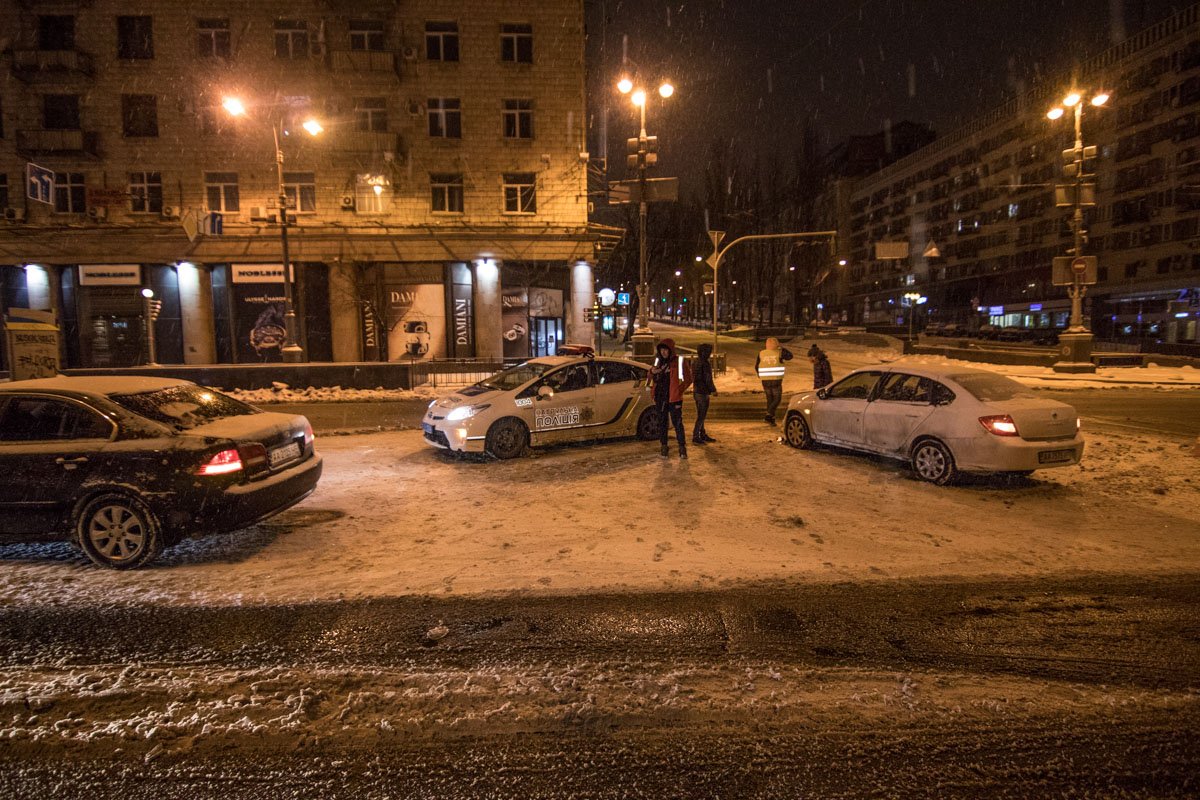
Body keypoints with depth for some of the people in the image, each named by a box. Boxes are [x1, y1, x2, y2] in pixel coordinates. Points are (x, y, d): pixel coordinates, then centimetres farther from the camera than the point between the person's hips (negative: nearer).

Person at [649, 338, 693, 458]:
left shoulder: (680, 361, -4)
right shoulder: (658, 361, 12)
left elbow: (688, 379, -3)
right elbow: (653, 379, 21)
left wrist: (679, 391, -8)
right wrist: (652, 372, 0)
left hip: (674, 398, -5)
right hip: (660, 398, 5)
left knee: (677, 423, -5)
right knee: (662, 423, 9)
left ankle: (682, 448, 1)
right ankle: (664, 447, 16)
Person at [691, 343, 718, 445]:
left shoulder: (697, 362, 11)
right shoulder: (705, 363, -17)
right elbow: (708, 379, -18)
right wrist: (713, 390, -4)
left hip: (696, 391, 9)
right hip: (703, 392, -9)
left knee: (700, 415, 16)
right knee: (701, 416, -5)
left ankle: (703, 435, 26)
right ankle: (695, 437, -4)